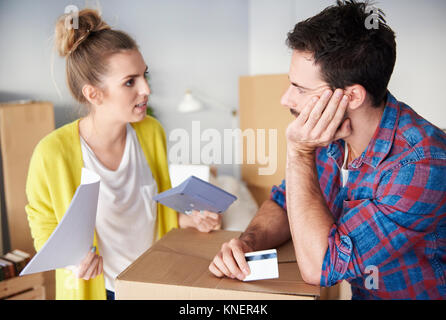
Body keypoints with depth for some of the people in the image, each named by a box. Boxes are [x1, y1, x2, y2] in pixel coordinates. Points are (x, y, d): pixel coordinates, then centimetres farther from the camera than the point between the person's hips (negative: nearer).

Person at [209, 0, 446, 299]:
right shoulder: (326, 132, -6)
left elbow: (318, 266, -25)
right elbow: (285, 202, 6)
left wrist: (300, 152, -23)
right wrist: (247, 241, -12)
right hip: (342, 291, 4)